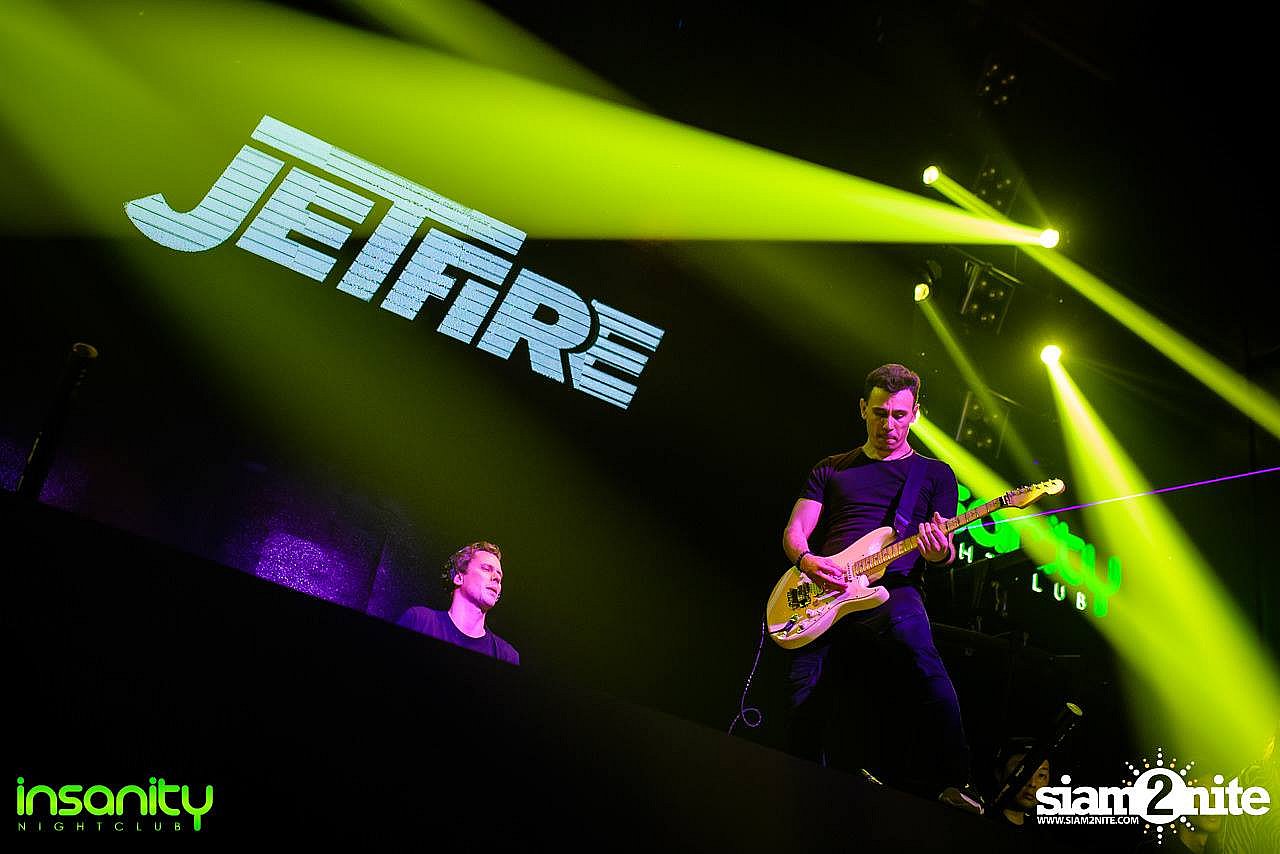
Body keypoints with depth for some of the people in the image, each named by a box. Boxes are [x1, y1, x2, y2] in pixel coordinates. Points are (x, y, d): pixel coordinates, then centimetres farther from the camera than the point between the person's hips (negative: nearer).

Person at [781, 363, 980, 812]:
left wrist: (940, 554, -13)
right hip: (822, 592, 3)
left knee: (920, 656, -37)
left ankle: (952, 782, -35)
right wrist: (806, 560, -9)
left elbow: (946, 550, 13)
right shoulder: (830, 470, 22)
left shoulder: (935, 473, 18)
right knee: (804, 706, -12)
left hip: (892, 590, -2)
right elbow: (794, 531, 15)